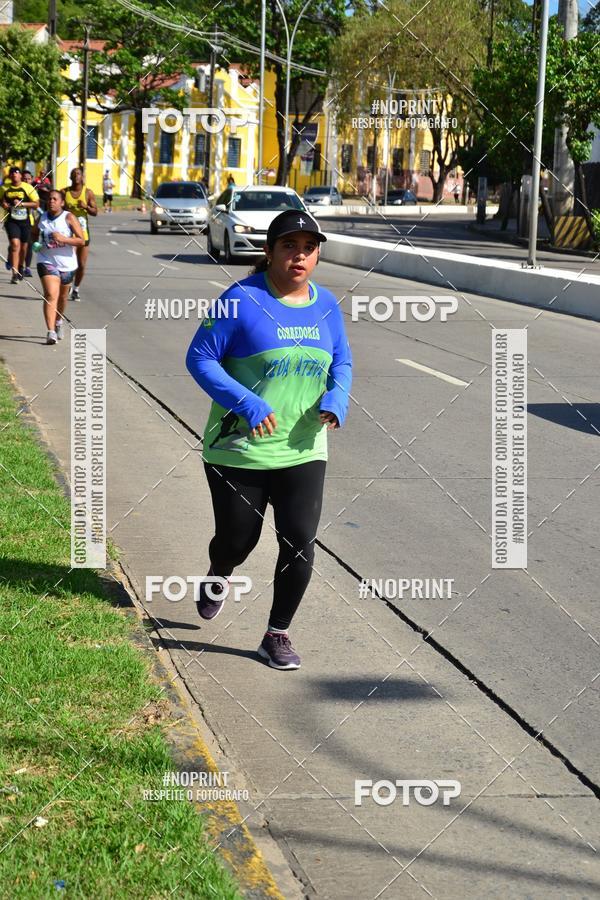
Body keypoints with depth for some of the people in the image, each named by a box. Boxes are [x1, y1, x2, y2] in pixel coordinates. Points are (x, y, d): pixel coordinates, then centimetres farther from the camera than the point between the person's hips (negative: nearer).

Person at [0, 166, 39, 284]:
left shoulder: (28, 188, -3)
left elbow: (36, 204, -6)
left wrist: (21, 203, -18)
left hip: (25, 221, 1)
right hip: (11, 221, -1)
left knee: (23, 246, 14)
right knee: (15, 244, -19)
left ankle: (21, 267, 42)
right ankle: (15, 274, -22)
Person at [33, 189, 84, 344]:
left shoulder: (69, 218, -9)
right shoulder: (42, 218, 1)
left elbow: (81, 240, -13)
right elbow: (35, 234, 21)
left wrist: (63, 239, -26)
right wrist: (36, 244, 0)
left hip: (67, 263, 0)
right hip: (47, 262, 0)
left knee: (62, 296, 19)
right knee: (50, 295, -17)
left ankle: (59, 321, 47)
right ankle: (51, 332, -24)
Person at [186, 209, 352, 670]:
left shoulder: (326, 304, 4)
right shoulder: (242, 299, -12)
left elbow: (342, 363, 16)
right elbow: (199, 358, -11)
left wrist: (335, 401, -6)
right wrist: (246, 404, -23)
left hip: (303, 451, 3)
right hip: (238, 450, -3)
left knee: (301, 542, -7)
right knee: (238, 541, 9)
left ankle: (278, 635, 12)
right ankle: (218, 580, 47)